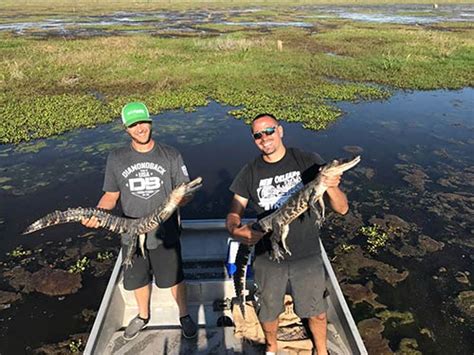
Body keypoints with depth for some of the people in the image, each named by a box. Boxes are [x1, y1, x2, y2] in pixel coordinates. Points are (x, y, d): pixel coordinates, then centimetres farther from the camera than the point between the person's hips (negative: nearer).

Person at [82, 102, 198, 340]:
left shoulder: (170, 155, -7)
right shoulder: (116, 159, -4)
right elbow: (110, 195, 2)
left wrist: (173, 202, -26)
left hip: (165, 234, -2)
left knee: (174, 278, 14)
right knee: (137, 279, 22)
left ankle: (184, 315, 41)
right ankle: (143, 316, 50)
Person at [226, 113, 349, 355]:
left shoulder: (309, 162, -11)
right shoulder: (250, 173, -6)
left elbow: (342, 209, -11)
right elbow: (234, 214, -2)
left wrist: (331, 188, -33)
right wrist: (235, 230, -26)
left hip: (307, 256, -1)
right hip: (268, 257, 2)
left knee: (316, 312, 19)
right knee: (267, 313, 21)